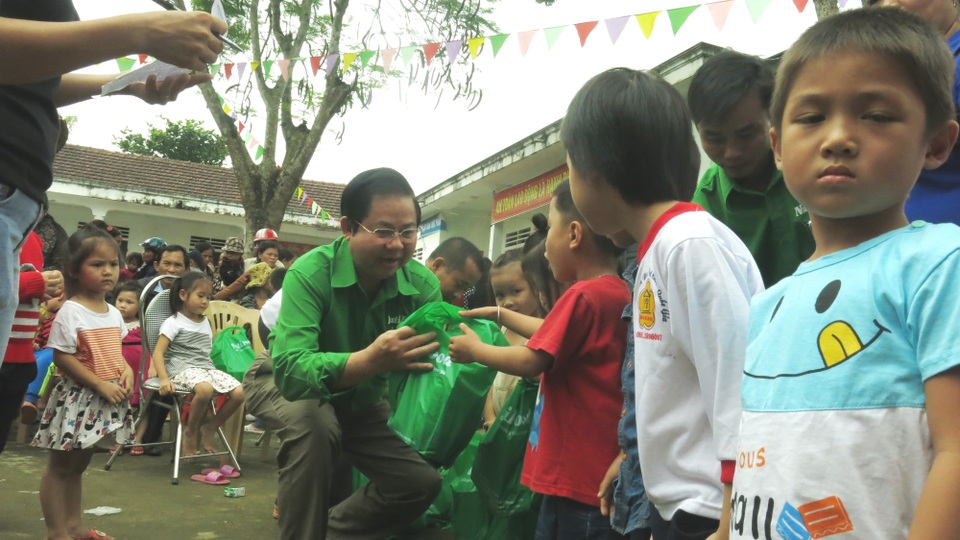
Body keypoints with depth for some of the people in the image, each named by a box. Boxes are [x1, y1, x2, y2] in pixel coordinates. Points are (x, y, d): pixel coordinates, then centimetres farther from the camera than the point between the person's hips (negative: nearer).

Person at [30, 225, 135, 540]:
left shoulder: (113, 313, 7)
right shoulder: (70, 312, -15)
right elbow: (62, 359, -18)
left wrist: (125, 370, -2)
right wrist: (100, 385, -20)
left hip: (108, 398, 8)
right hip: (78, 398, -7)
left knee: (78, 464, 19)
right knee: (60, 466, 4)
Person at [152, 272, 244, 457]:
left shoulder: (205, 322, 21)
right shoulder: (173, 323, 0)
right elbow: (158, 353, -9)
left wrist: (211, 371, 9)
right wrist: (164, 379, -22)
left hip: (207, 368, 7)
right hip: (183, 370, -6)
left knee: (239, 392, -17)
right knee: (205, 389, -39)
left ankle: (211, 427, 5)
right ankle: (190, 432, -13)